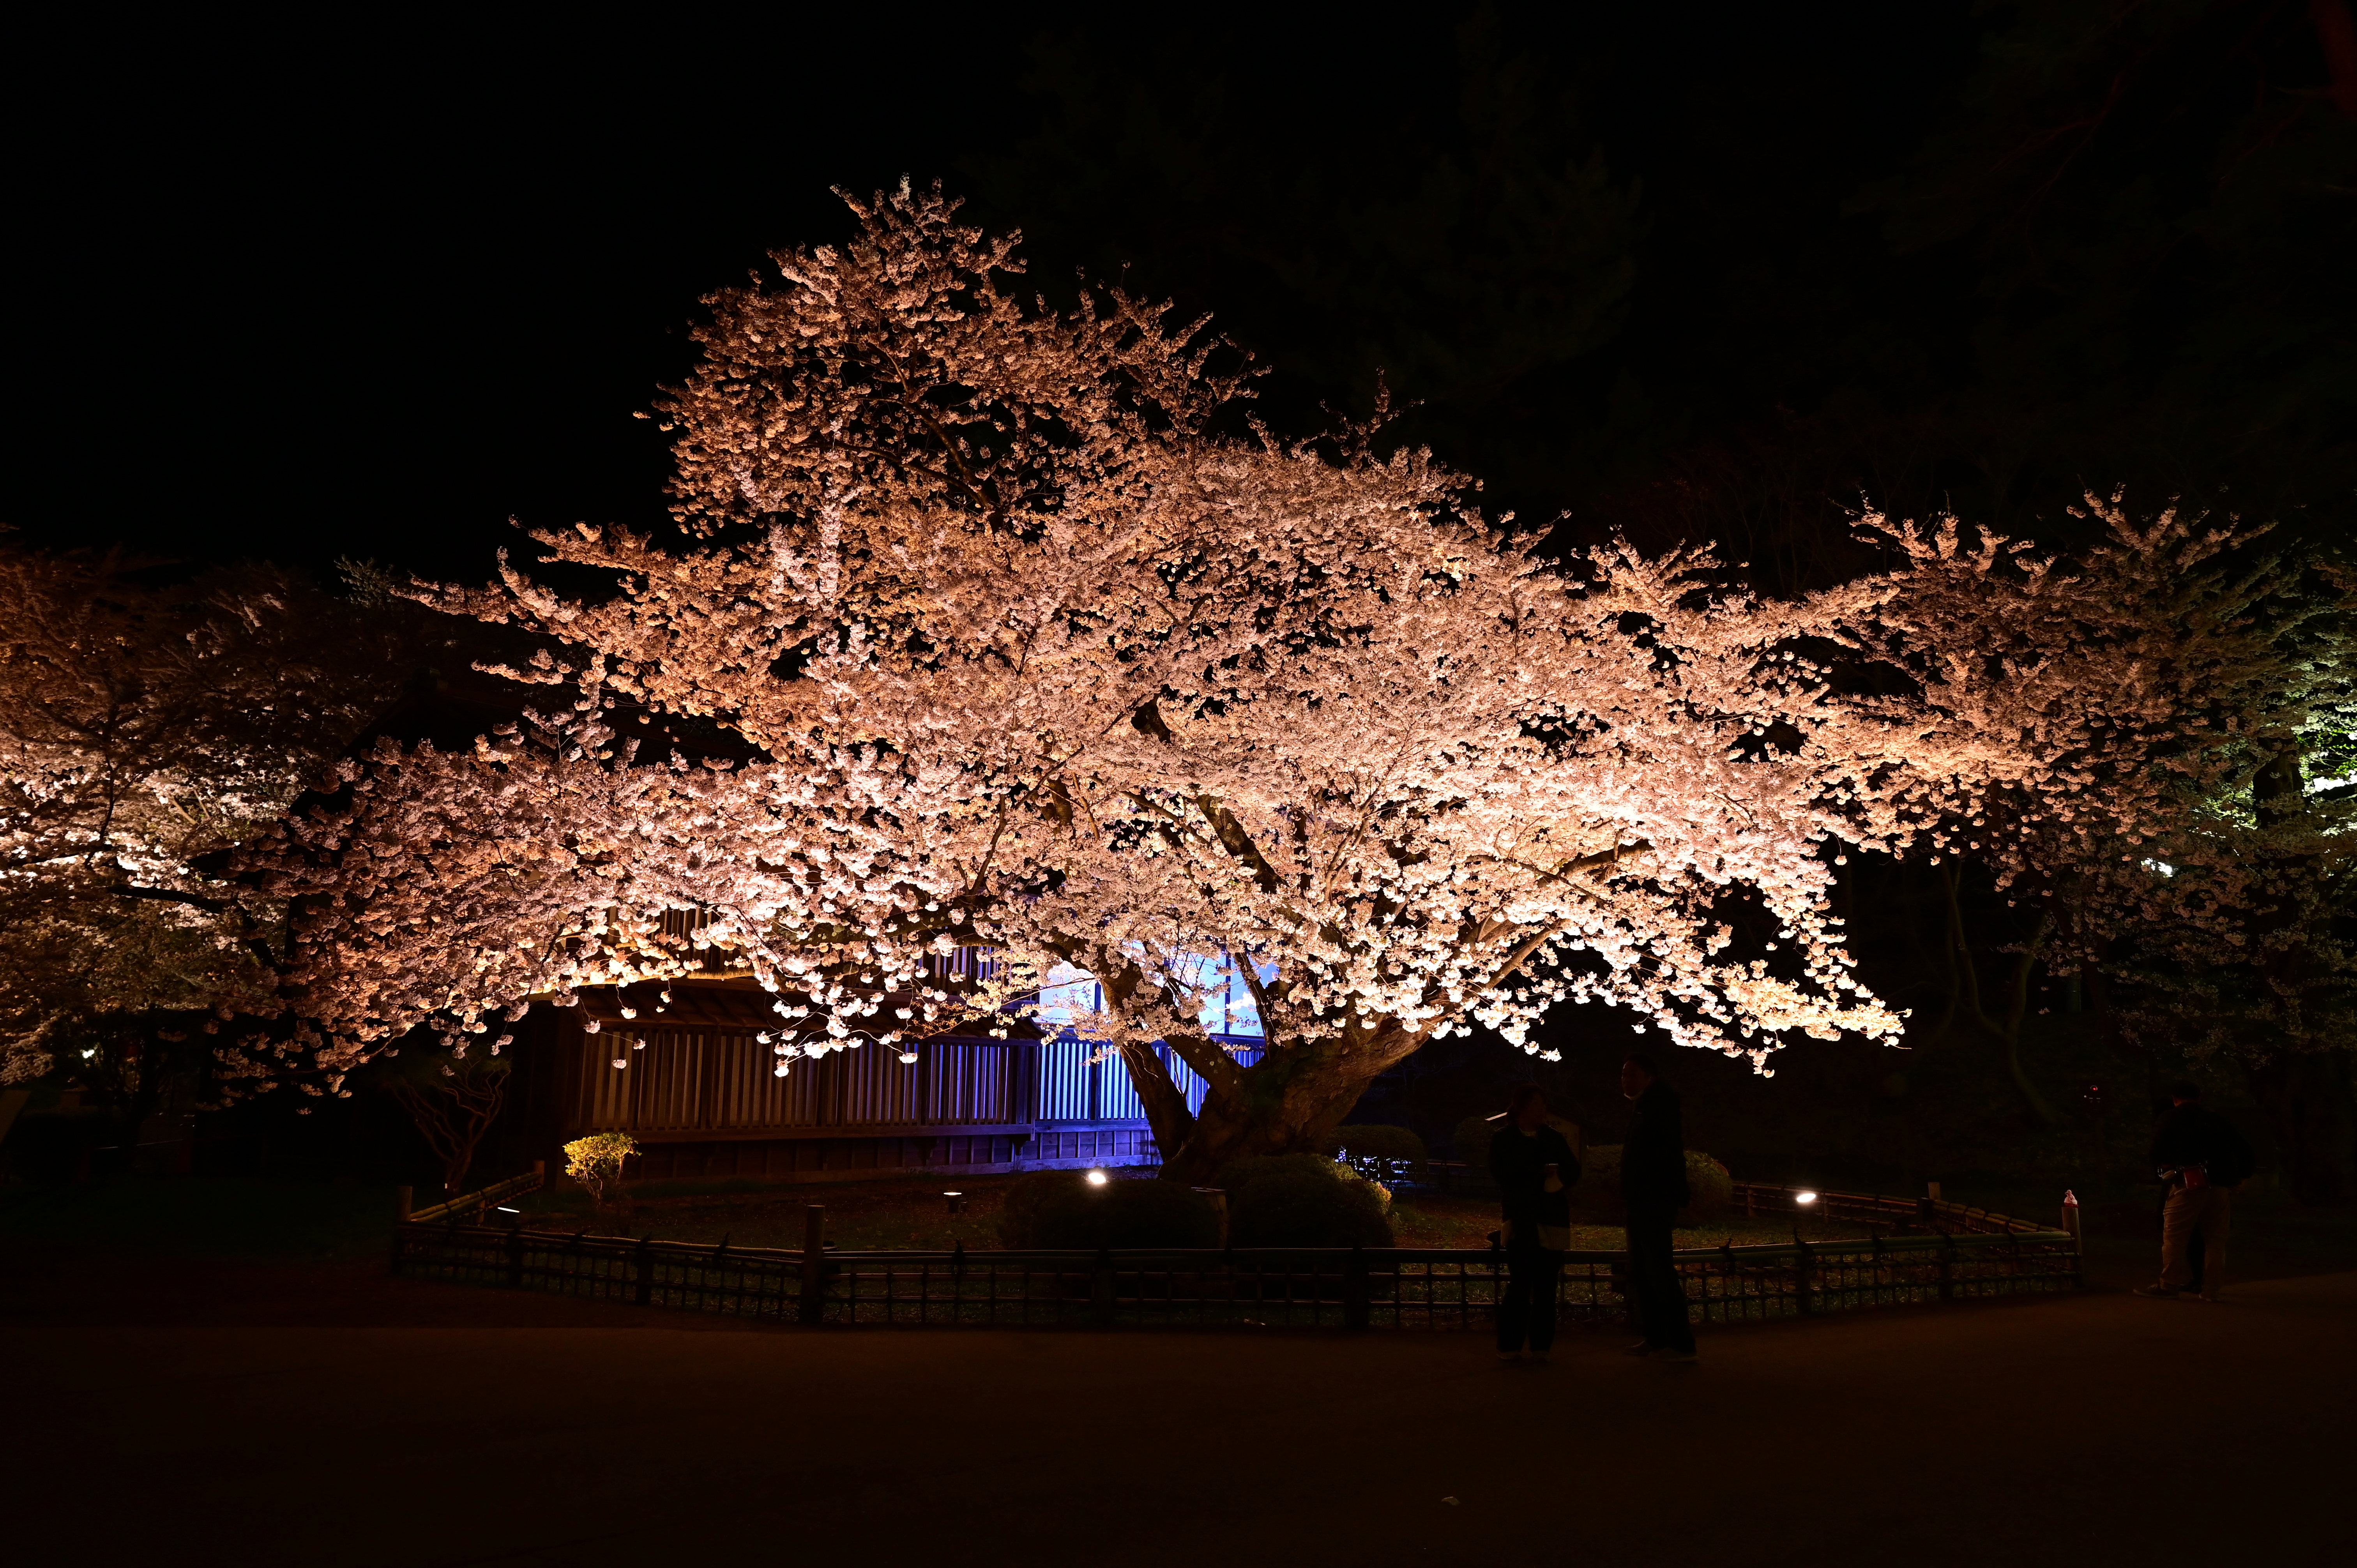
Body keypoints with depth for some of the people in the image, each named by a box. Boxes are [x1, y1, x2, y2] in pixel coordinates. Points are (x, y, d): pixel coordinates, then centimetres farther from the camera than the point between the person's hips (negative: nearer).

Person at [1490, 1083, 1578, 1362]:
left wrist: (1557, 1175, -15)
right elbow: (1500, 1172, -8)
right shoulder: (1503, 1139, 7)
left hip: (1553, 1219, 3)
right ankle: (1509, 1346, -3)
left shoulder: (1555, 1138, 15)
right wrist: (1540, 1174, -13)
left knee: (1547, 1286, -1)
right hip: (1521, 1219, -3)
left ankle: (1541, 1345, 6)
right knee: (1520, 1284, -10)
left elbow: (1573, 1172, 6)